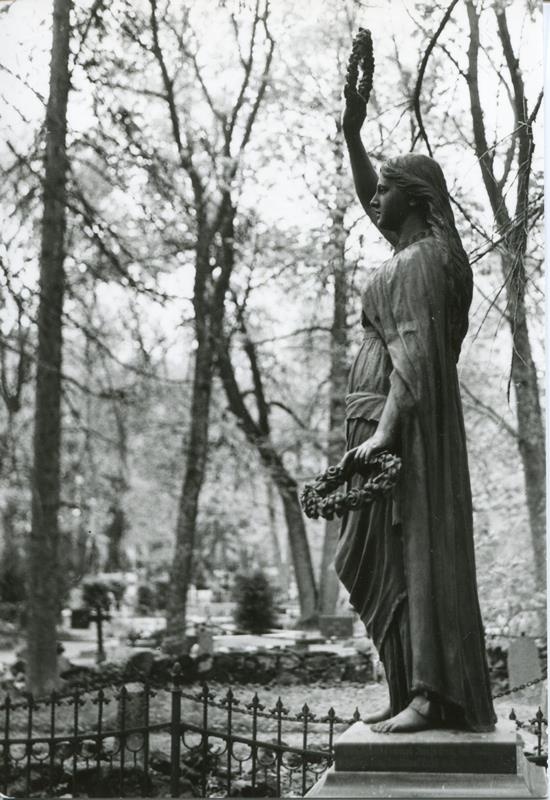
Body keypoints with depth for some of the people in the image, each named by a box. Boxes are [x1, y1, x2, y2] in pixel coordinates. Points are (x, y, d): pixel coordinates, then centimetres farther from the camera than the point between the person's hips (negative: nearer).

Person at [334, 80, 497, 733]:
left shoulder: (419, 261, -11)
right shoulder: (418, 248, 17)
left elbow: (415, 352, -22)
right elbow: (368, 199, 33)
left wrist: (384, 431, -28)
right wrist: (352, 135, 25)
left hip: (403, 421, -10)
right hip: (394, 417, 10)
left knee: (412, 554, -11)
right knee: (387, 560, 10)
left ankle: (428, 698, -11)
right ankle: (414, 694, 14)